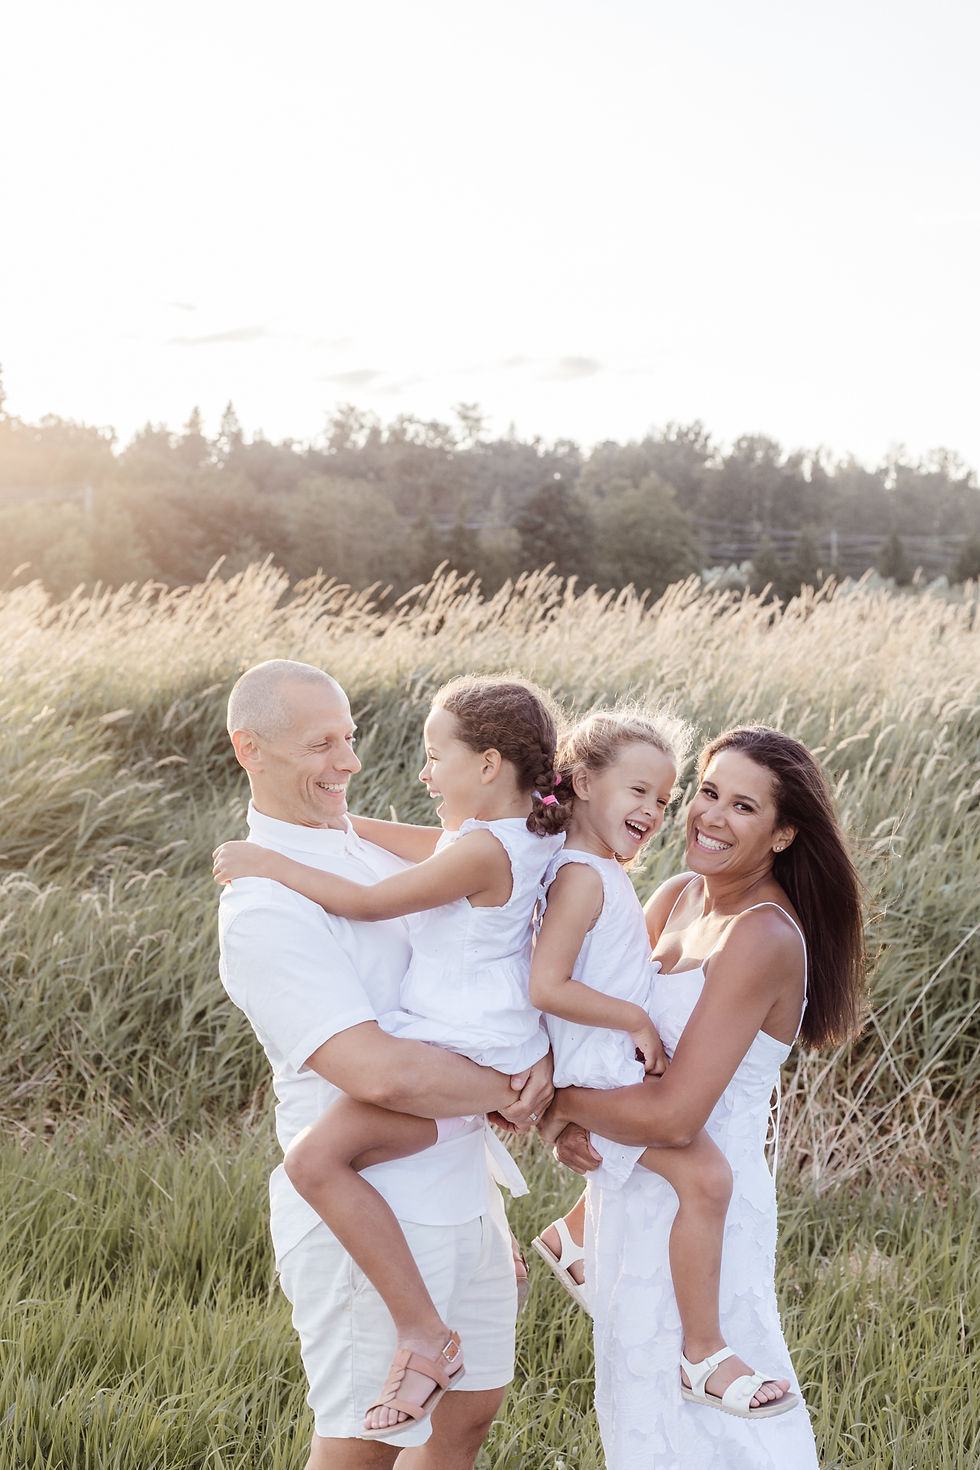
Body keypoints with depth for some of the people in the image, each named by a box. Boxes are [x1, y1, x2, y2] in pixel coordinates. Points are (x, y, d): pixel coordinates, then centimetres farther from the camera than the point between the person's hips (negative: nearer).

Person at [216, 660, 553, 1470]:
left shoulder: (374, 850, 8)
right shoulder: (263, 910, -20)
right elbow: (380, 1072, -29)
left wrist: (536, 1054, -10)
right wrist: (510, 1090, -14)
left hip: (463, 1194, 8)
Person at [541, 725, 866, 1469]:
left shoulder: (763, 938, -22)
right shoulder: (676, 899, 3)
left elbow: (673, 1116, -27)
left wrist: (561, 1101, -14)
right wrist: (572, 1119, -13)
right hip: (635, 1191, 8)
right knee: (638, 1400, 22)